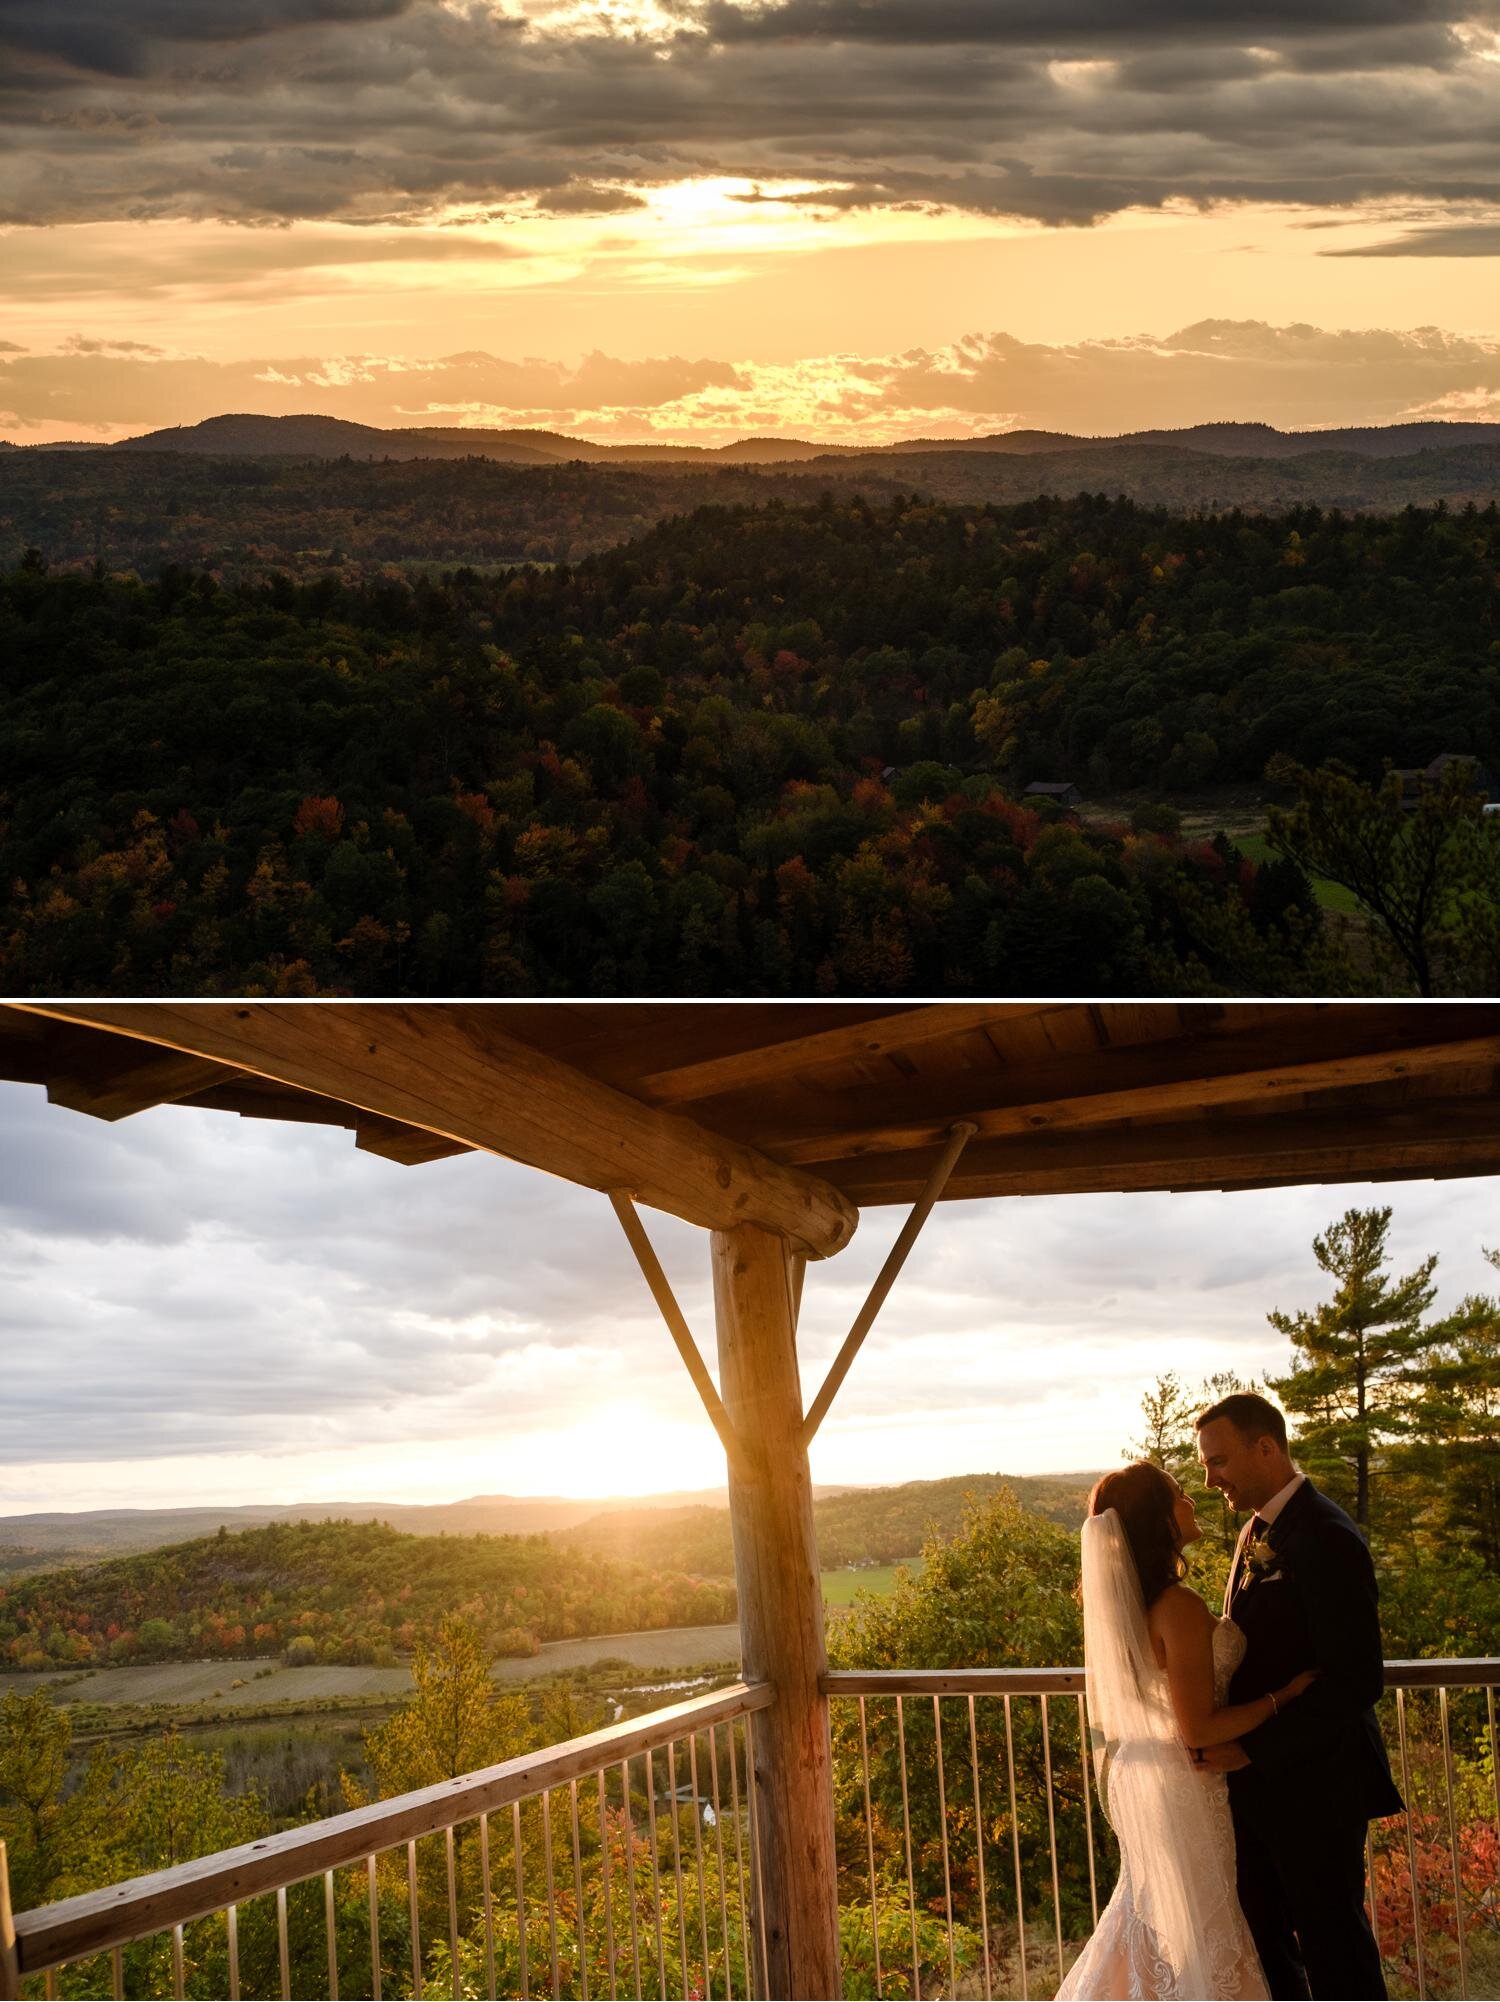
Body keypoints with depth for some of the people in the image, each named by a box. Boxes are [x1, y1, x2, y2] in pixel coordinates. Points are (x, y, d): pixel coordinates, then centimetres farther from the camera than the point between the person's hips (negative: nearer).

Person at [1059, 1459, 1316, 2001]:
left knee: (1149, 1918, 23)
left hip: (1136, 1775, 9)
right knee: (1198, 1935, 6)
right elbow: (1198, 1729, -23)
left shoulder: (1125, 1600, 3)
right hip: (1180, 1788, -9)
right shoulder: (1180, 1607, -24)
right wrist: (1285, 1695, -16)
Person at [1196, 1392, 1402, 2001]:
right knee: (1262, 1933, 16)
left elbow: (1357, 1679, -24)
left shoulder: (1326, 1539, -20)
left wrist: (1252, 1746, -23)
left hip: (1313, 1785, -9)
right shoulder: (1256, 1532, 10)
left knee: (1331, 1946, 4)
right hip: (1261, 1780, 9)